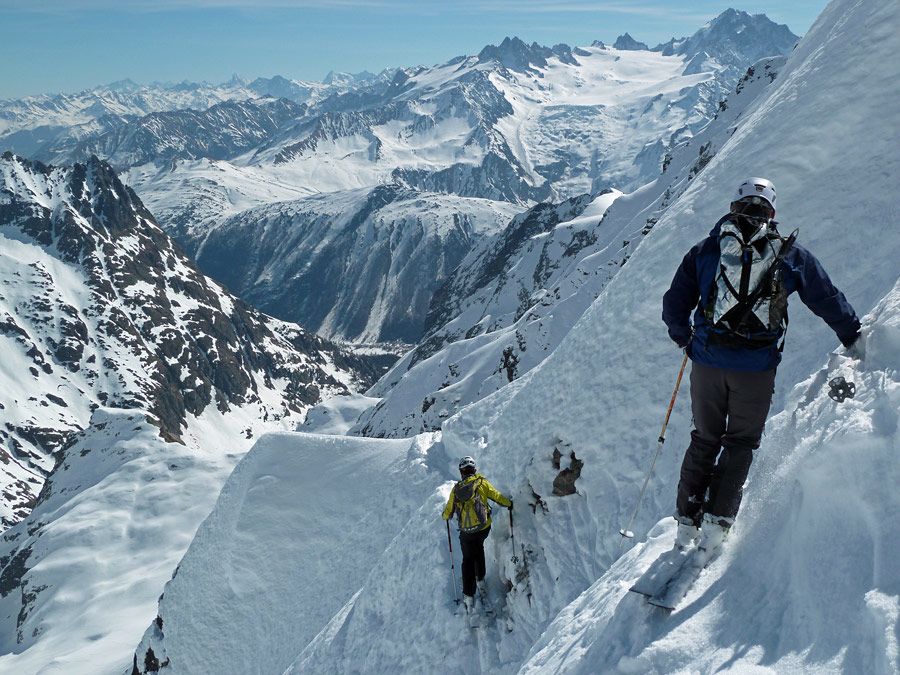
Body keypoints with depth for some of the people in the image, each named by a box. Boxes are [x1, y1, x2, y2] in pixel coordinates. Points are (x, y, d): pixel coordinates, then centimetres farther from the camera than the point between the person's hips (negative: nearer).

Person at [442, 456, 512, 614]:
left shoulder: (456, 489, -3)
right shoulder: (481, 482, -7)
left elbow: (448, 512, 5)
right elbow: (496, 496, -3)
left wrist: (445, 516, 29)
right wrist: (509, 503, 16)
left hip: (466, 532, 0)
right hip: (484, 527, 0)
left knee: (468, 560, 13)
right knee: (478, 546, 31)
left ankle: (469, 596, 10)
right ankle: (480, 580, 32)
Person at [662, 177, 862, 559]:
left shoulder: (704, 250, 4)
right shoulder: (790, 255, 3)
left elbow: (674, 306, 6)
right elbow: (828, 299, 11)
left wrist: (685, 340, 24)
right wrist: (853, 339, 26)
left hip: (707, 361, 1)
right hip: (756, 368, -1)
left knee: (704, 441, 16)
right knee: (740, 444, 13)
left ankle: (687, 524, 16)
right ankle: (716, 524, 5)